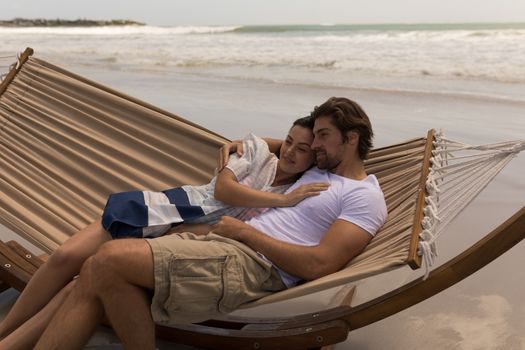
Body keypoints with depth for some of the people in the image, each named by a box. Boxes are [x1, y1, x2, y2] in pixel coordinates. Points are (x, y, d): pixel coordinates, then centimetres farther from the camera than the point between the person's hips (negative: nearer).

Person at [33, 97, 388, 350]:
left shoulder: (365, 197, -1)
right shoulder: (319, 170, 26)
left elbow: (318, 264, -14)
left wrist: (246, 230, -9)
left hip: (253, 265, -9)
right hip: (224, 245, 9)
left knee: (111, 261, -26)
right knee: (96, 276, -9)